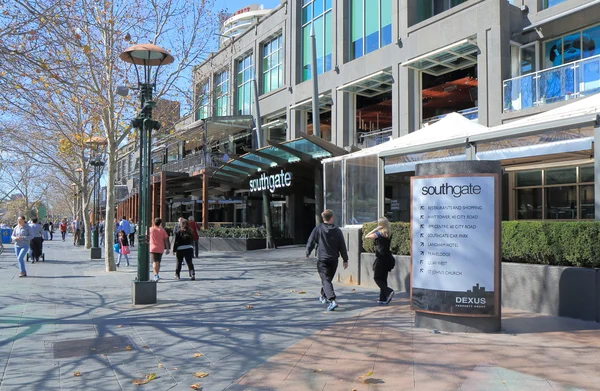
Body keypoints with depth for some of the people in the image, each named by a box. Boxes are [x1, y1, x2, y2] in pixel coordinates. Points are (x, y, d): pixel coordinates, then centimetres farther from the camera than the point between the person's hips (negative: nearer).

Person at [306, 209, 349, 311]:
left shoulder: (318, 229, -7)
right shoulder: (337, 231, -1)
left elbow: (310, 242, -2)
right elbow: (342, 247, 1)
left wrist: (308, 253, 17)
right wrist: (345, 260, 9)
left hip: (322, 259, -3)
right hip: (334, 260, 3)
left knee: (326, 280, -7)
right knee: (328, 278, 21)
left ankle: (332, 300, -25)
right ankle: (324, 296, 40)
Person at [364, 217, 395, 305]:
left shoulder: (378, 234, -11)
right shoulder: (389, 235, 7)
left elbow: (366, 236, -2)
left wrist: (375, 229, -4)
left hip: (381, 259, -7)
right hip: (387, 258, 7)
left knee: (377, 278, 2)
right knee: (383, 278, 13)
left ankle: (388, 292, -16)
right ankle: (383, 299, 15)